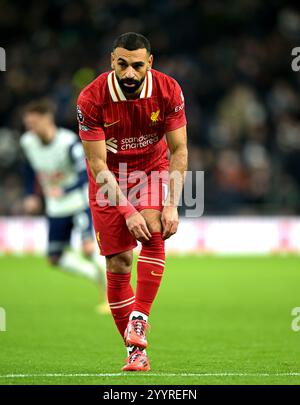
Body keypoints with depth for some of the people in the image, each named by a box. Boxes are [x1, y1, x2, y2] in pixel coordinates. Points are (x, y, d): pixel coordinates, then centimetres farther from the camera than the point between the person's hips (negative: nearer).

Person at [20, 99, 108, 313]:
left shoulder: (68, 142, -25)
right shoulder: (28, 142, -8)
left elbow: (85, 175, -31)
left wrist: (63, 191, -45)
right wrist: (31, 195, 6)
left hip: (81, 201, -6)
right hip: (56, 208, 6)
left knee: (89, 248, -20)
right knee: (56, 258, 3)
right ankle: (101, 276, 23)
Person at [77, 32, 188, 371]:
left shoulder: (168, 91, -19)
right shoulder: (91, 99, -24)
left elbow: (178, 150, -11)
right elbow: (97, 163, -20)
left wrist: (172, 206, -19)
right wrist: (127, 211, -27)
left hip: (152, 168, 1)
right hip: (109, 175, -1)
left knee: (153, 234, -27)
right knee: (118, 263, -6)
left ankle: (139, 318, -21)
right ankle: (135, 351, 2)